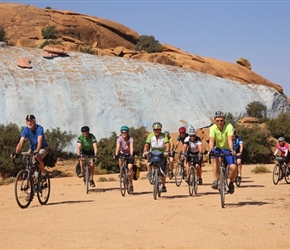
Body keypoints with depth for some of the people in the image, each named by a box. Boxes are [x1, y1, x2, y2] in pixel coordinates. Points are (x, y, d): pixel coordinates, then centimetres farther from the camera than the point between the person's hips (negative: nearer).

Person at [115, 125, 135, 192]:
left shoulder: (130, 139, -24)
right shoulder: (119, 139, -21)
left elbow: (131, 147, -37)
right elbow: (118, 147, -35)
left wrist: (131, 155, -54)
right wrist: (116, 155, -52)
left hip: (129, 154, -2)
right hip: (122, 153, 2)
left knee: (130, 167, -17)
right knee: (120, 159, -32)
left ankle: (131, 185, -5)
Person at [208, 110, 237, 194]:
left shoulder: (229, 126, -20)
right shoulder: (213, 128, -15)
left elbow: (230, 139, -32)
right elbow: (211, 140, -28)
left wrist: (231, 149, -49)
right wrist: (211, 149, -47)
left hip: (228, 150, -1)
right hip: (218, 149, 1)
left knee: (233, 167, -21)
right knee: (217, 159, -34)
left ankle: (231, 183, 8)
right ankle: (215, 181, -25)